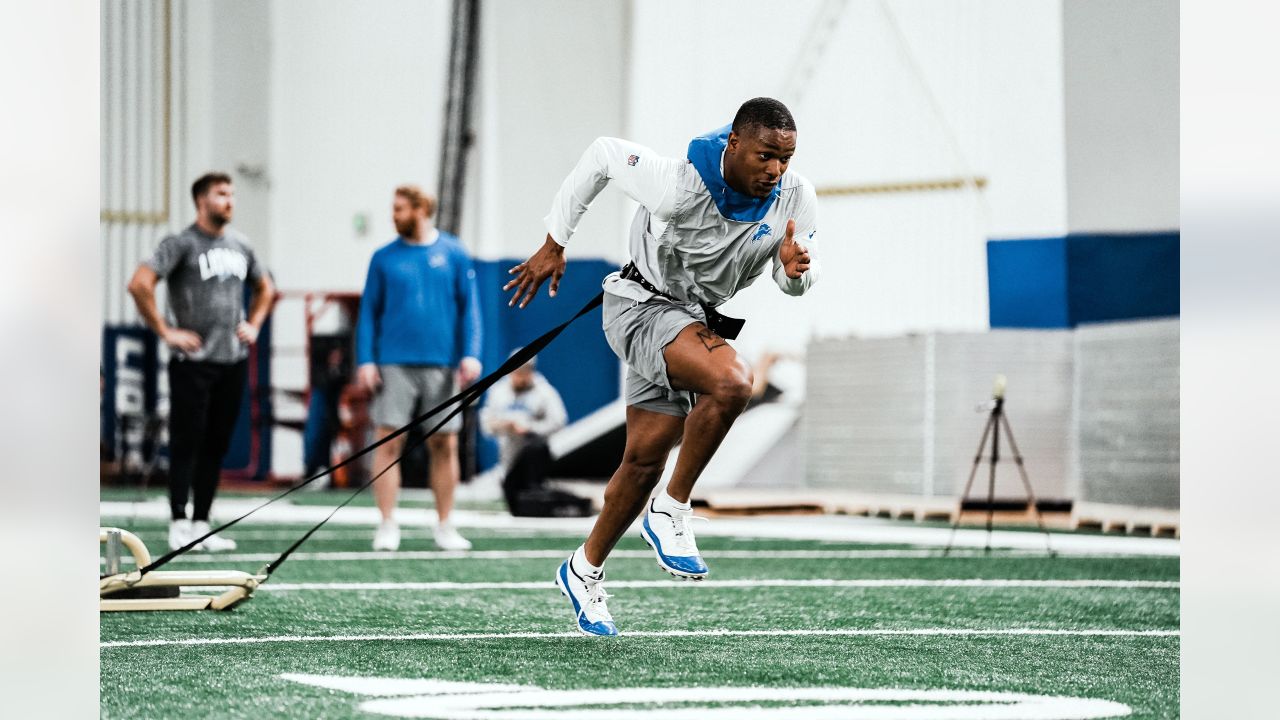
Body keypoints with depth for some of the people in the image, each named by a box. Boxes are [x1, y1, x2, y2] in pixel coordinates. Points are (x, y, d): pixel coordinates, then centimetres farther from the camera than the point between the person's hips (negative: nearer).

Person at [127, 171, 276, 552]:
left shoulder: (239, 245, 13)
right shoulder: (182, 244, -7)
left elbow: (265, 287, 30)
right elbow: (139, 284, -16)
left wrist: (254, 325, 15)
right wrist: (166, 332, -14)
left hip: (234, 360, 6)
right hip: (194, 361, -6)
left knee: (216, 445, 8)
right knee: (186, 443, -3)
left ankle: (201, 524, 14)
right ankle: (179, 524, 1)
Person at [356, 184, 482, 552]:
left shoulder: (452, 253, 5)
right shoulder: (384, 258, 5)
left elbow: (468, 307, 5)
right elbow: (369, 311, 6)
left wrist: (470, 354, -6)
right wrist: (365, 361, -3)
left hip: (441, 364, 0)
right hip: (394, 365, 0)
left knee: (444, 445, 3)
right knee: (389, 442, -5)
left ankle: (445, 526, 12)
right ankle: (387, 526, 0)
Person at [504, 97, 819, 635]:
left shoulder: (796, 198, -13)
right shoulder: (677, 185, -28)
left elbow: (793, 286, -1)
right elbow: (602, 155, -12)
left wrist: (795, 269, -27)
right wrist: (554, 244, -5)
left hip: (698, 321, 6)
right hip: (644, 305, -6)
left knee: (645, 460, 8)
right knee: (731, 382, -32)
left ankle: (585, 570, 29)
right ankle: (670, 511, -15)